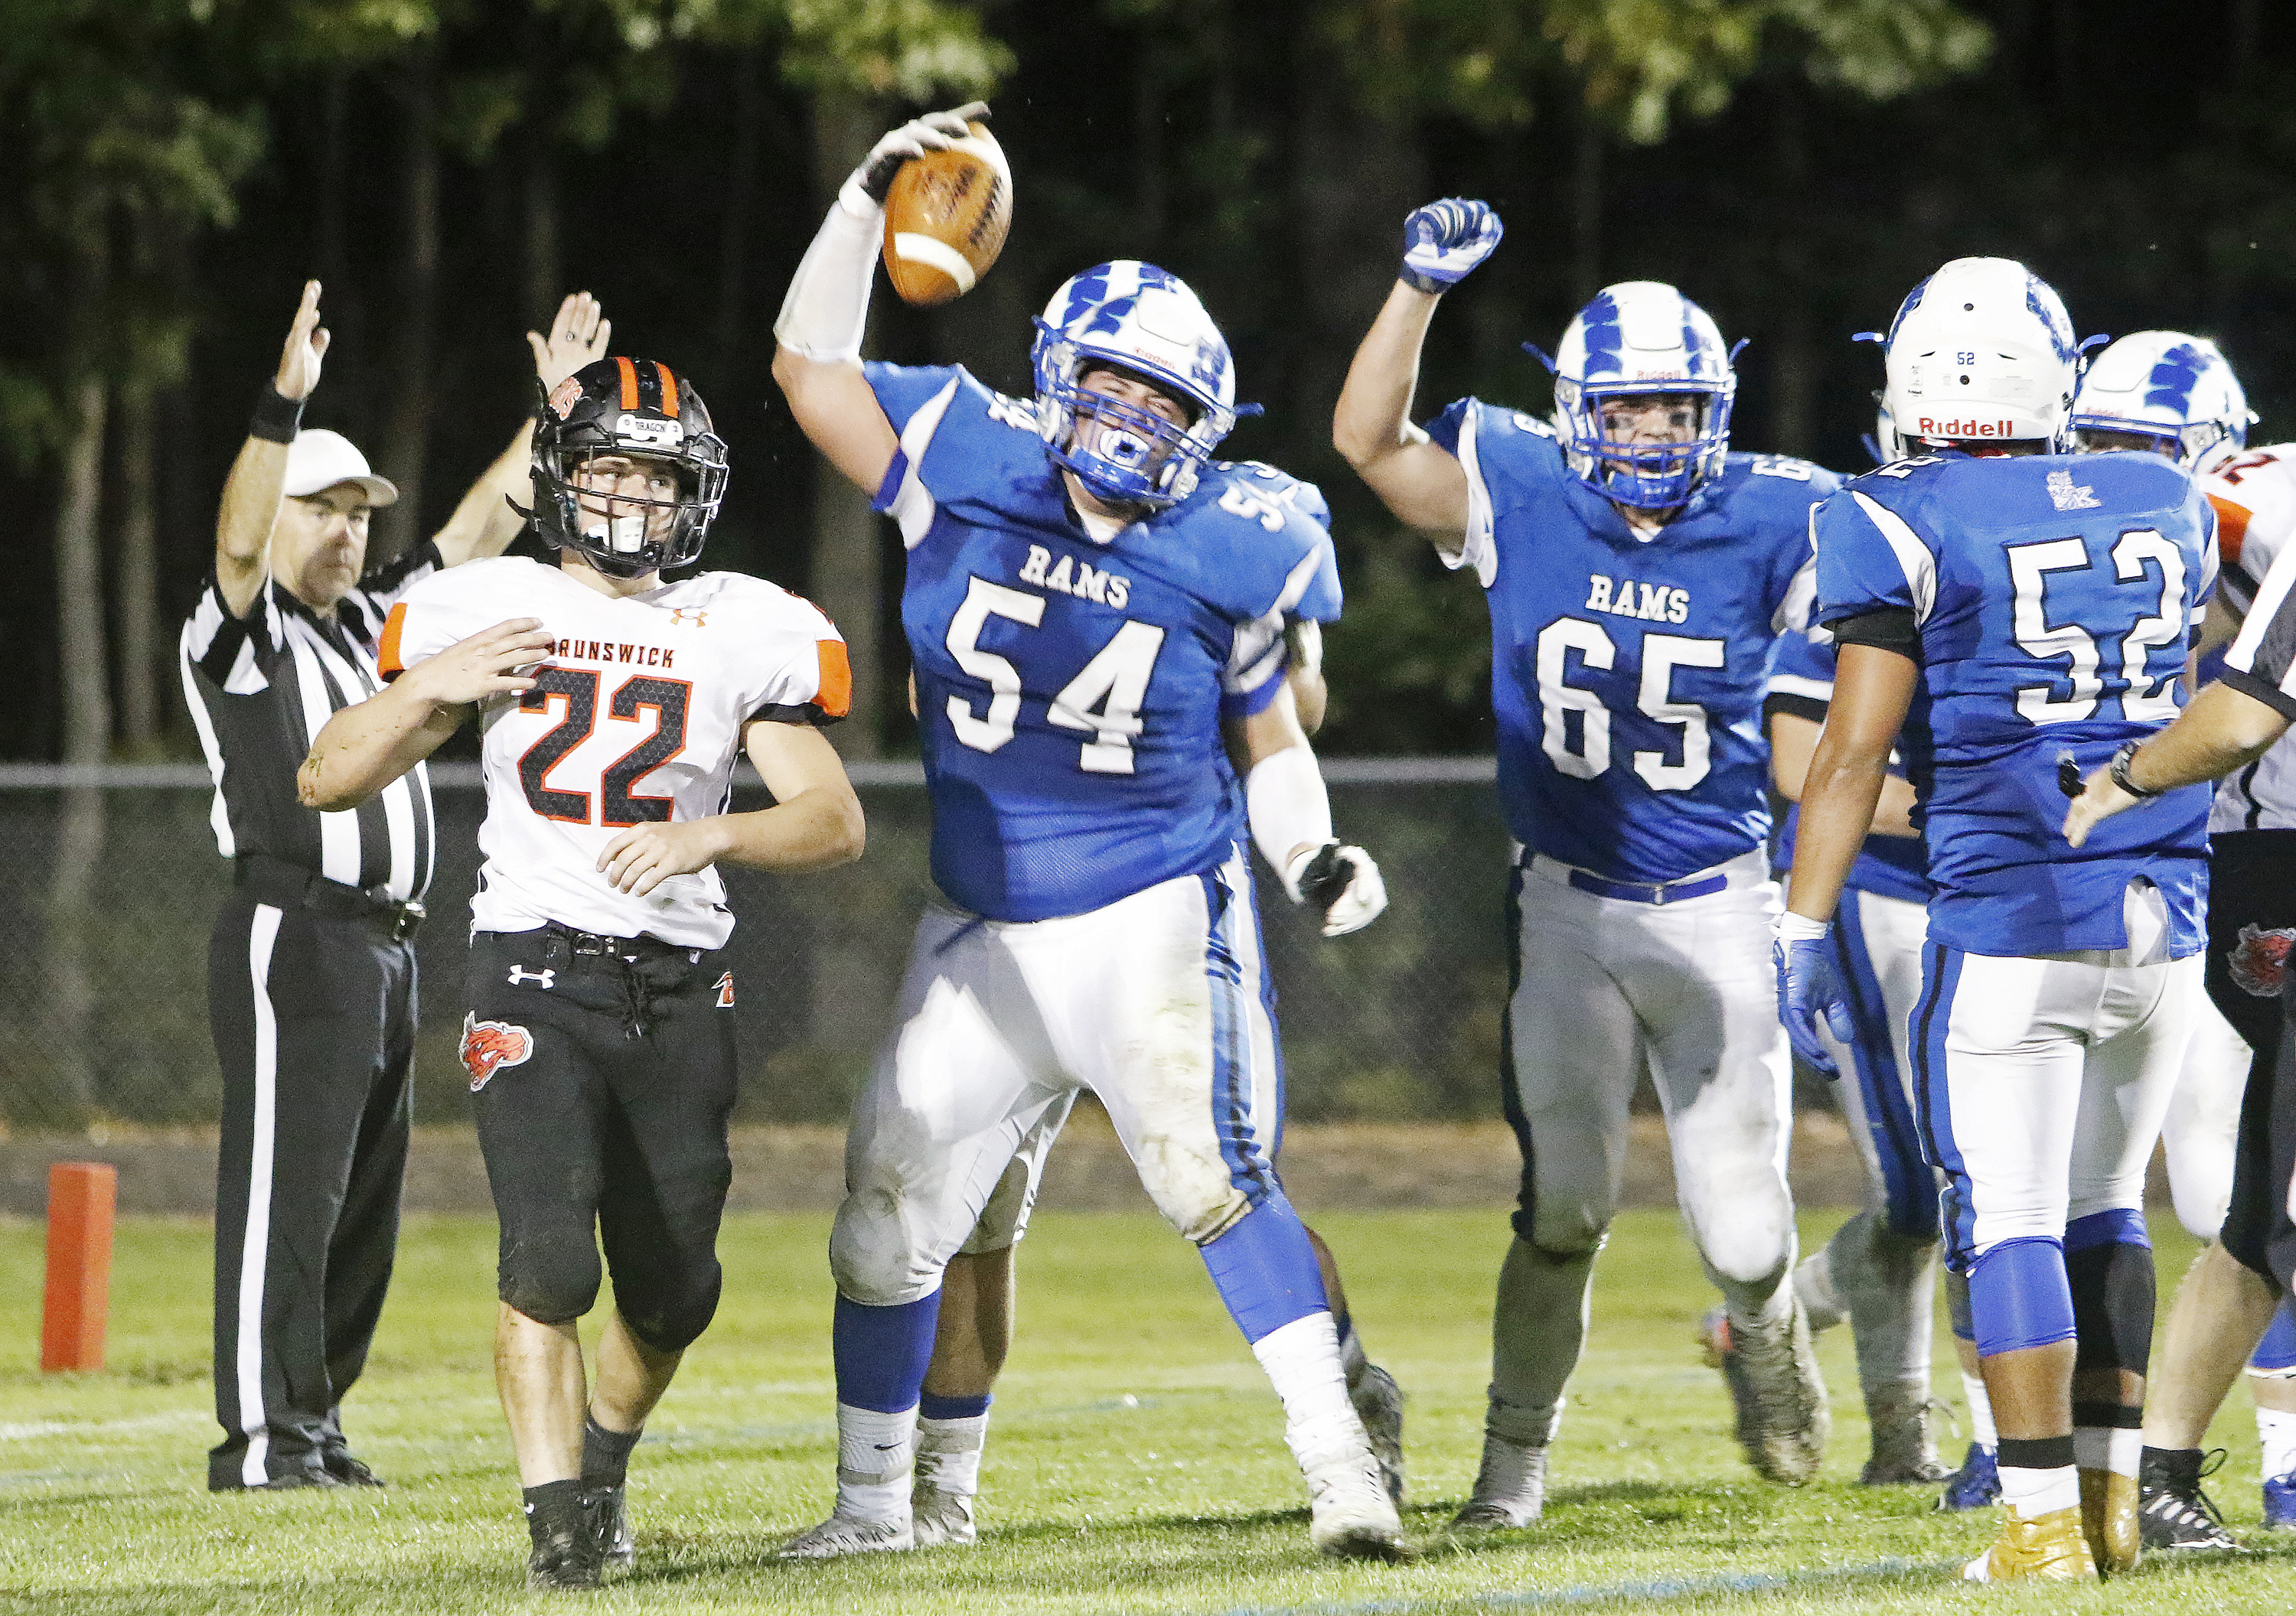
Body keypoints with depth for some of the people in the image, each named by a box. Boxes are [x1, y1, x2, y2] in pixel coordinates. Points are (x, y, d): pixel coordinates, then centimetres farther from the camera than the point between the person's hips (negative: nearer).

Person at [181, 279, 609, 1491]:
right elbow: (237, 544, -24)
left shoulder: (371, 625, 19)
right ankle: (262, 1436, -10)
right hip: (292, 932, -8)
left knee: (360, 1204, 10)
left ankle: (314, 1423, 16)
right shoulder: (239, 636, -4)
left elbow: (481, 530, 20)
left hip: (385, 945, 8)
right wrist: (285, 404, -37)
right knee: (287, 1187, -10)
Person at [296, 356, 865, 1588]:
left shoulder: (742, 634, 5)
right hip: (533, 969, -2)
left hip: (678, 988, 2)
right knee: (549, 1256, -20)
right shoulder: (484, 616, 5)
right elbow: (328, 781, 8)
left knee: (671, 1290, 7)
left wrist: (711, 837, -16)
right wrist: (427, 691, -9)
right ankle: (558, 1520, -14)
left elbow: (835, 822, 1)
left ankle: (603, 1458, 36)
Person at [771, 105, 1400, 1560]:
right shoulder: (970, 470, -3)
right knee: (889, 1208, 8)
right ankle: (874, 1505, 25)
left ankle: (1344, 1469, -18)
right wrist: (870, 199, -2)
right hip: (986, 935, 4)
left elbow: (1271, 745, 5)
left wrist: (1316, 858, -11)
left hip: (1156, 916, -4)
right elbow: (810, 364, 5)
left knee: (1213, 1176, -21)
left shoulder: (1226, 551, -7)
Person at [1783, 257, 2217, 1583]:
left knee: (2010, 1222, -1)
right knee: (2104, 1208, 18)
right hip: (2166, 914, 5)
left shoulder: (1906, 529, -7)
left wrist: (1805, 930, -8)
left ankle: (2046, 1521, -5)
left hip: (2011, 923, -5)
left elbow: (1858, 748, -11)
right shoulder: (2166, 507, 9)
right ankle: (2114, 1496, 20)